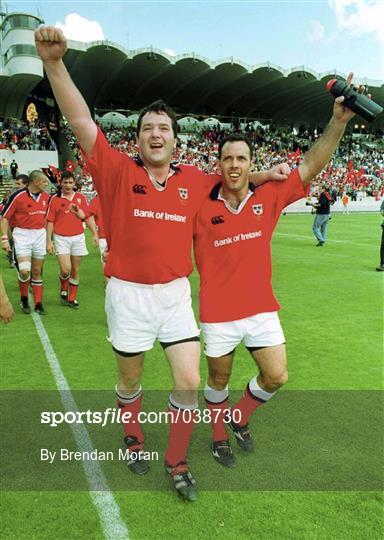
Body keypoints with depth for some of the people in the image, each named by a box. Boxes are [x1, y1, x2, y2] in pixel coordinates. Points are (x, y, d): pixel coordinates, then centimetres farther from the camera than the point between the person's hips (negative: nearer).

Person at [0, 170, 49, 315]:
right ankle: (24, 299, 12)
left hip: (40, 235, 4)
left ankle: (38, 304, 15)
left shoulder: (46, 197, 5)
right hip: (22, 234, -4)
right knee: (24, 270, -13)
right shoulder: (18, 196, -11)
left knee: (37, 272, 7)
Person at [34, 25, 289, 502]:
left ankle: (177, 463, 23)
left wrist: (263, 175, 10)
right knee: (130, 378, 16)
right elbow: (80, 121, -14)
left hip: (176, 293, 2)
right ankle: (133, 439, 45)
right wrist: (54, 62, -22)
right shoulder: (119, 171, -6)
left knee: (189, 382, 0)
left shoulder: (193, 180, 3)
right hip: (128, 295, -2)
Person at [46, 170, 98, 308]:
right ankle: (63, 290, 18)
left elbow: (88, 217, 9)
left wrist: (95, 234, 2)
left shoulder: (81, 197, 6)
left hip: (78, 237, 3)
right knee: (66, 269, -13)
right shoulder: (55, 199, -1)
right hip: (61, 238, -3)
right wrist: (49, 241, -3)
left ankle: (72, 299, 20)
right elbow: (50, 221, 0)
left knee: (75, 271, 7)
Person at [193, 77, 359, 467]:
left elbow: (312, 164, -5)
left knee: (276, 377, 5)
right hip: (218, 313, -2)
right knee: (219, 379, 14)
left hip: (261, 308, 2)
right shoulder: (201, 207, -10)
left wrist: (339, 120, -12)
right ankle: (219, 436, 41)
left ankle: (240, 418, 35)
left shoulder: (269, 197, -4)